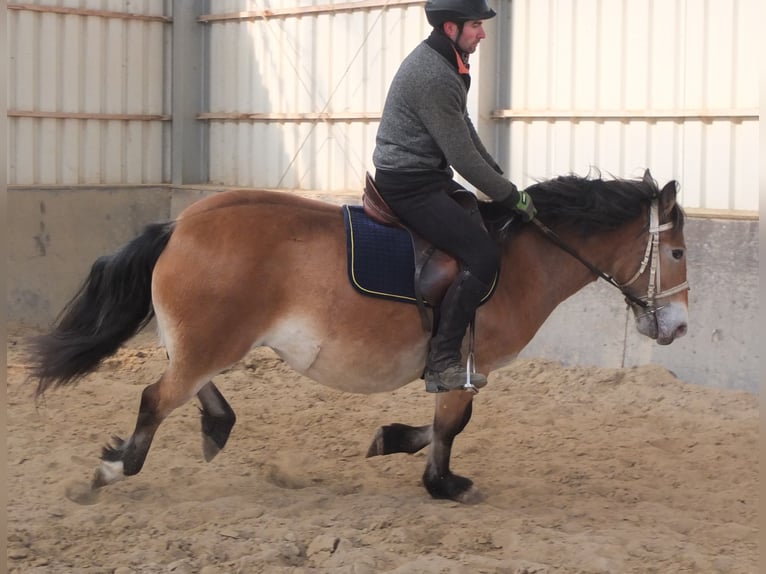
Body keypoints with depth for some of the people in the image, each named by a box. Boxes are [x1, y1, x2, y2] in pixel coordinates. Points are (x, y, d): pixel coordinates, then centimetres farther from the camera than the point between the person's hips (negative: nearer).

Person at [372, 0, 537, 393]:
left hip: (425, 177, 11)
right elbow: (464, 157, -21)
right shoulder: (435, 78, -22)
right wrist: (513, 198, -12)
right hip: (411, 187, -11)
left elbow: (465, 131, 19)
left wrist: (501, 180, 14)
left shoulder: (441, 62, 11)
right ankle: (442, 363, -16)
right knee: (483, 256, -18)